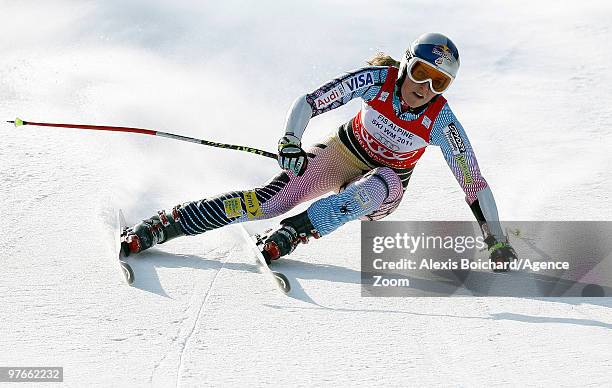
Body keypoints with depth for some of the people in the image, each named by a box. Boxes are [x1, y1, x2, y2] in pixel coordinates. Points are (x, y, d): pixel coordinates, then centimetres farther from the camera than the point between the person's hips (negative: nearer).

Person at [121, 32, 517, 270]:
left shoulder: (441, 122, -24)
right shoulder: (378, 79, -23)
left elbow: (474, 182, -18)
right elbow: (309, 102, -23)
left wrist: (497, 240, -19)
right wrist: (290, 142, -41)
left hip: (386, 188, 1)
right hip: (343, 152, 0)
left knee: (378, 187, -39)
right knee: (270, 200, -21)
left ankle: (294, 232, -35)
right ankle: (163, 225, -20)